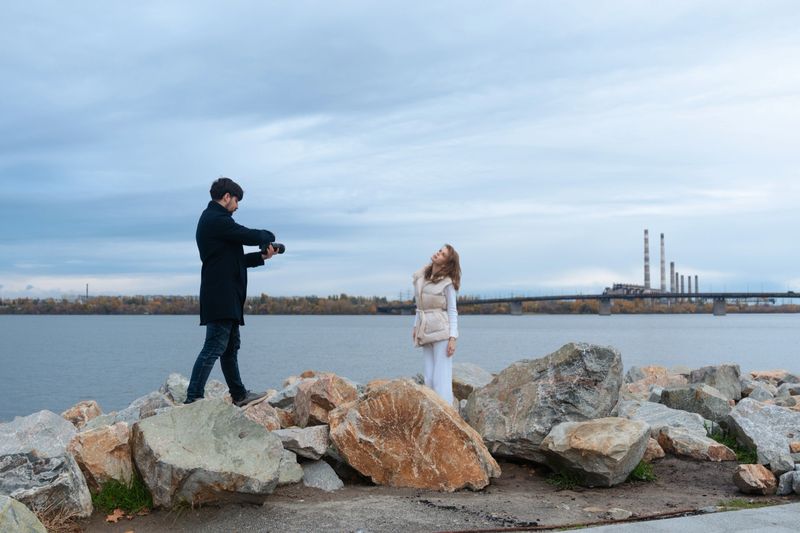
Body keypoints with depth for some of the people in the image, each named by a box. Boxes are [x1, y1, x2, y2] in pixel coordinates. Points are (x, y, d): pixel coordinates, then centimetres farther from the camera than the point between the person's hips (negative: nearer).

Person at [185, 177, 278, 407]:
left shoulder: (212, 219, 21)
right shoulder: (216, 220, -12)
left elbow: (235, 259, 22)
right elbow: (250, 236, -15)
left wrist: (261, 257, 13)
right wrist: (269, 236, 6)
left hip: (226, 298, 11)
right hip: (221, 297, -11)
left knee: (231, 347, 17)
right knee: (214, 347, -12)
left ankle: (239, 395, 27)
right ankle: (193, 398, -13)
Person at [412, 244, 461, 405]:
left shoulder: (447, 282, -6)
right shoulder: (421, 276, 10)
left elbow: (452, 311, -6)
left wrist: (452, 339, -12)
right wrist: (416, 326, 14)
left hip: (442, 331, -6)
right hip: (426, 332, 6)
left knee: (441, 378, -8)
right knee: (429, 379, 5)